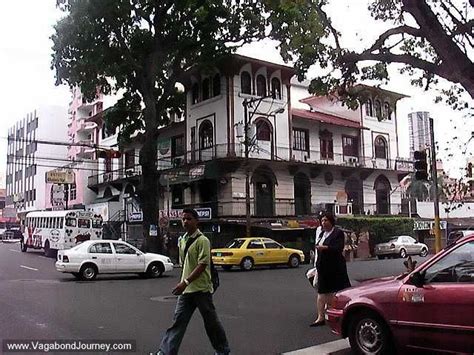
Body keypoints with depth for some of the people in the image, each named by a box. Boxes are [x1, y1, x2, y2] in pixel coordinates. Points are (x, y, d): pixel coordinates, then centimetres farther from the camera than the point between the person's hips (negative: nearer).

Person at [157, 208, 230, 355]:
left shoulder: (202, 240, -14)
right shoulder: (182, 241, 10)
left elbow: (202, 265, -21)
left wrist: (185, 282, -26)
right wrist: (183, 283, 18)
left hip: (202, 289, -6)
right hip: (186, 289, 6)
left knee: (211, 321, 7)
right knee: (178, 321, 3)